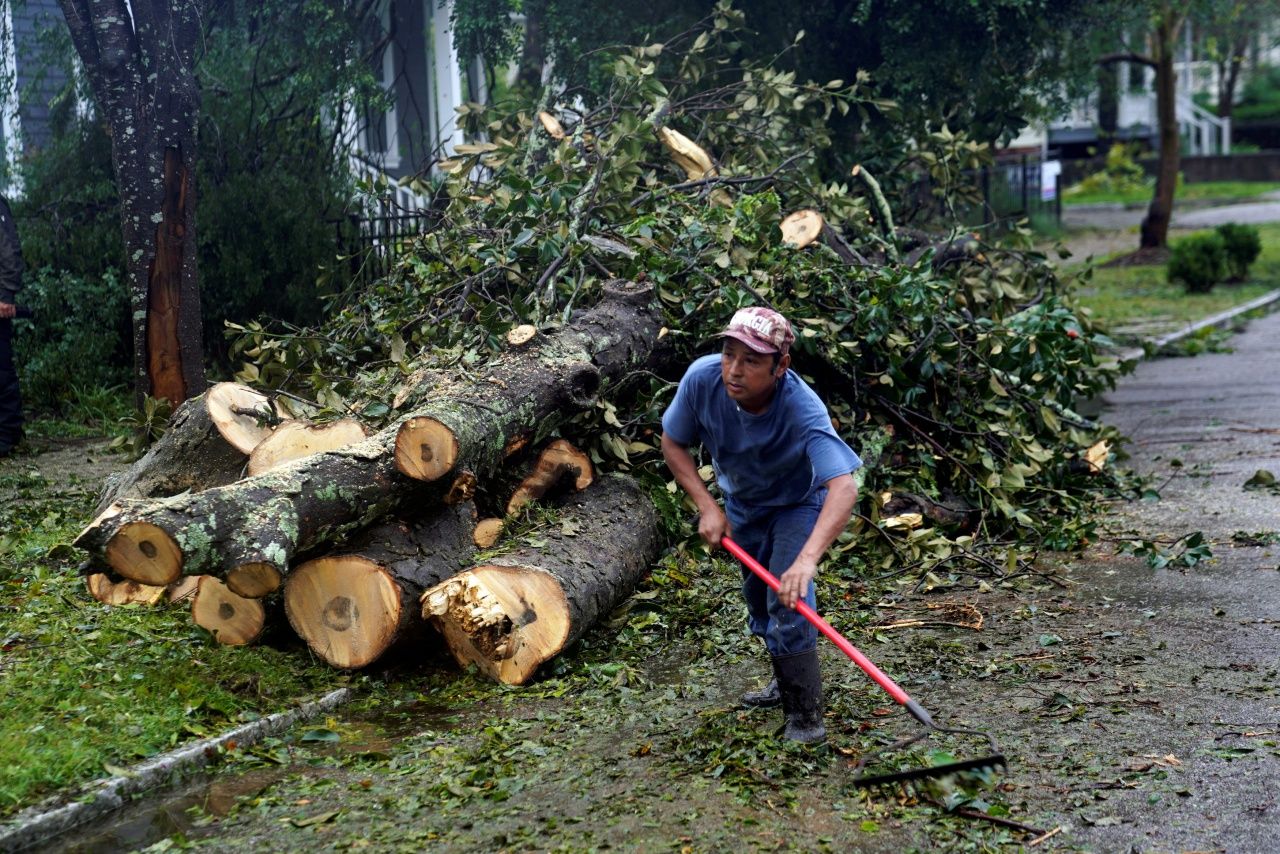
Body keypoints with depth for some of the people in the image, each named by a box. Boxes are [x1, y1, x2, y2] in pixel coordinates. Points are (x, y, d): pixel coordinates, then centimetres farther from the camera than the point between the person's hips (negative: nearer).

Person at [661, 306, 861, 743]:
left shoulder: (803, 407, -42)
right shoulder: (702, 379, -31)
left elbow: (843, 487, -54)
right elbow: (673, 444, -12)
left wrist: (807, 559, -66)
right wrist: (707, 506, -23)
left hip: (797, 504, -4)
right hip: (741, 502, 5)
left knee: (787, 601, -20)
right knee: (758, 599, 18)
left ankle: (805, 715, -7)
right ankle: (787, 683, 42)